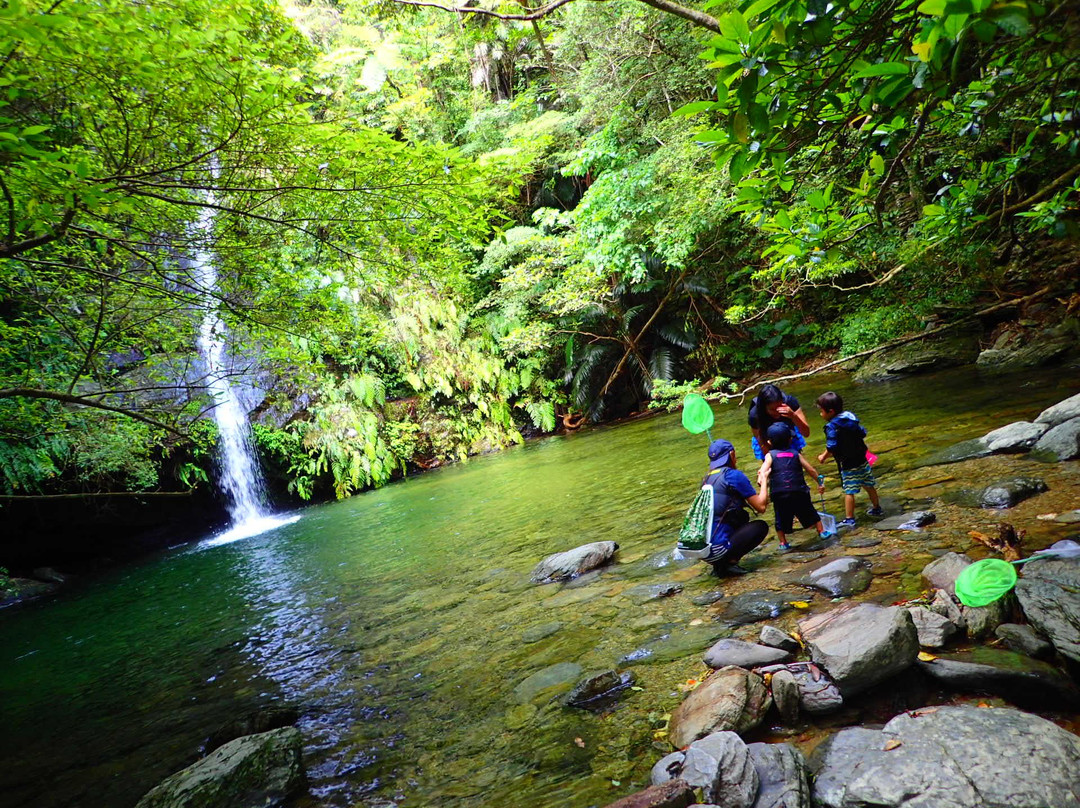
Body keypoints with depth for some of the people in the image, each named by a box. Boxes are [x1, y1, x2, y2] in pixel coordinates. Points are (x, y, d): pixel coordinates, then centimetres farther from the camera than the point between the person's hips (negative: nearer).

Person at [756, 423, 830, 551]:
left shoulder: (770, 455, 4)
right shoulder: (796, 453, 10)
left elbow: (763, 471, -14)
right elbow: (811, 470, 11)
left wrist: (762, 483, -16)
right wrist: (820, 483, 22)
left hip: (779, 494, -1)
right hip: (799, 491, 1)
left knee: (781, 519, 11)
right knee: (810, 513, 21)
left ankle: (783, 543, 12)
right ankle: (822, 532, 29)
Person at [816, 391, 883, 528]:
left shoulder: (831, 427, -20)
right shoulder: (851, 417, 2)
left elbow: (832, 447, -23)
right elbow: (862, 433, 13)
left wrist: (824, 457, -7)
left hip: (848, 464, -8)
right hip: (862, 460, 8)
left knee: (849, 491, -3)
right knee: (869, 485, 21)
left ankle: (849, 519, -1)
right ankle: (876, 508, 39)